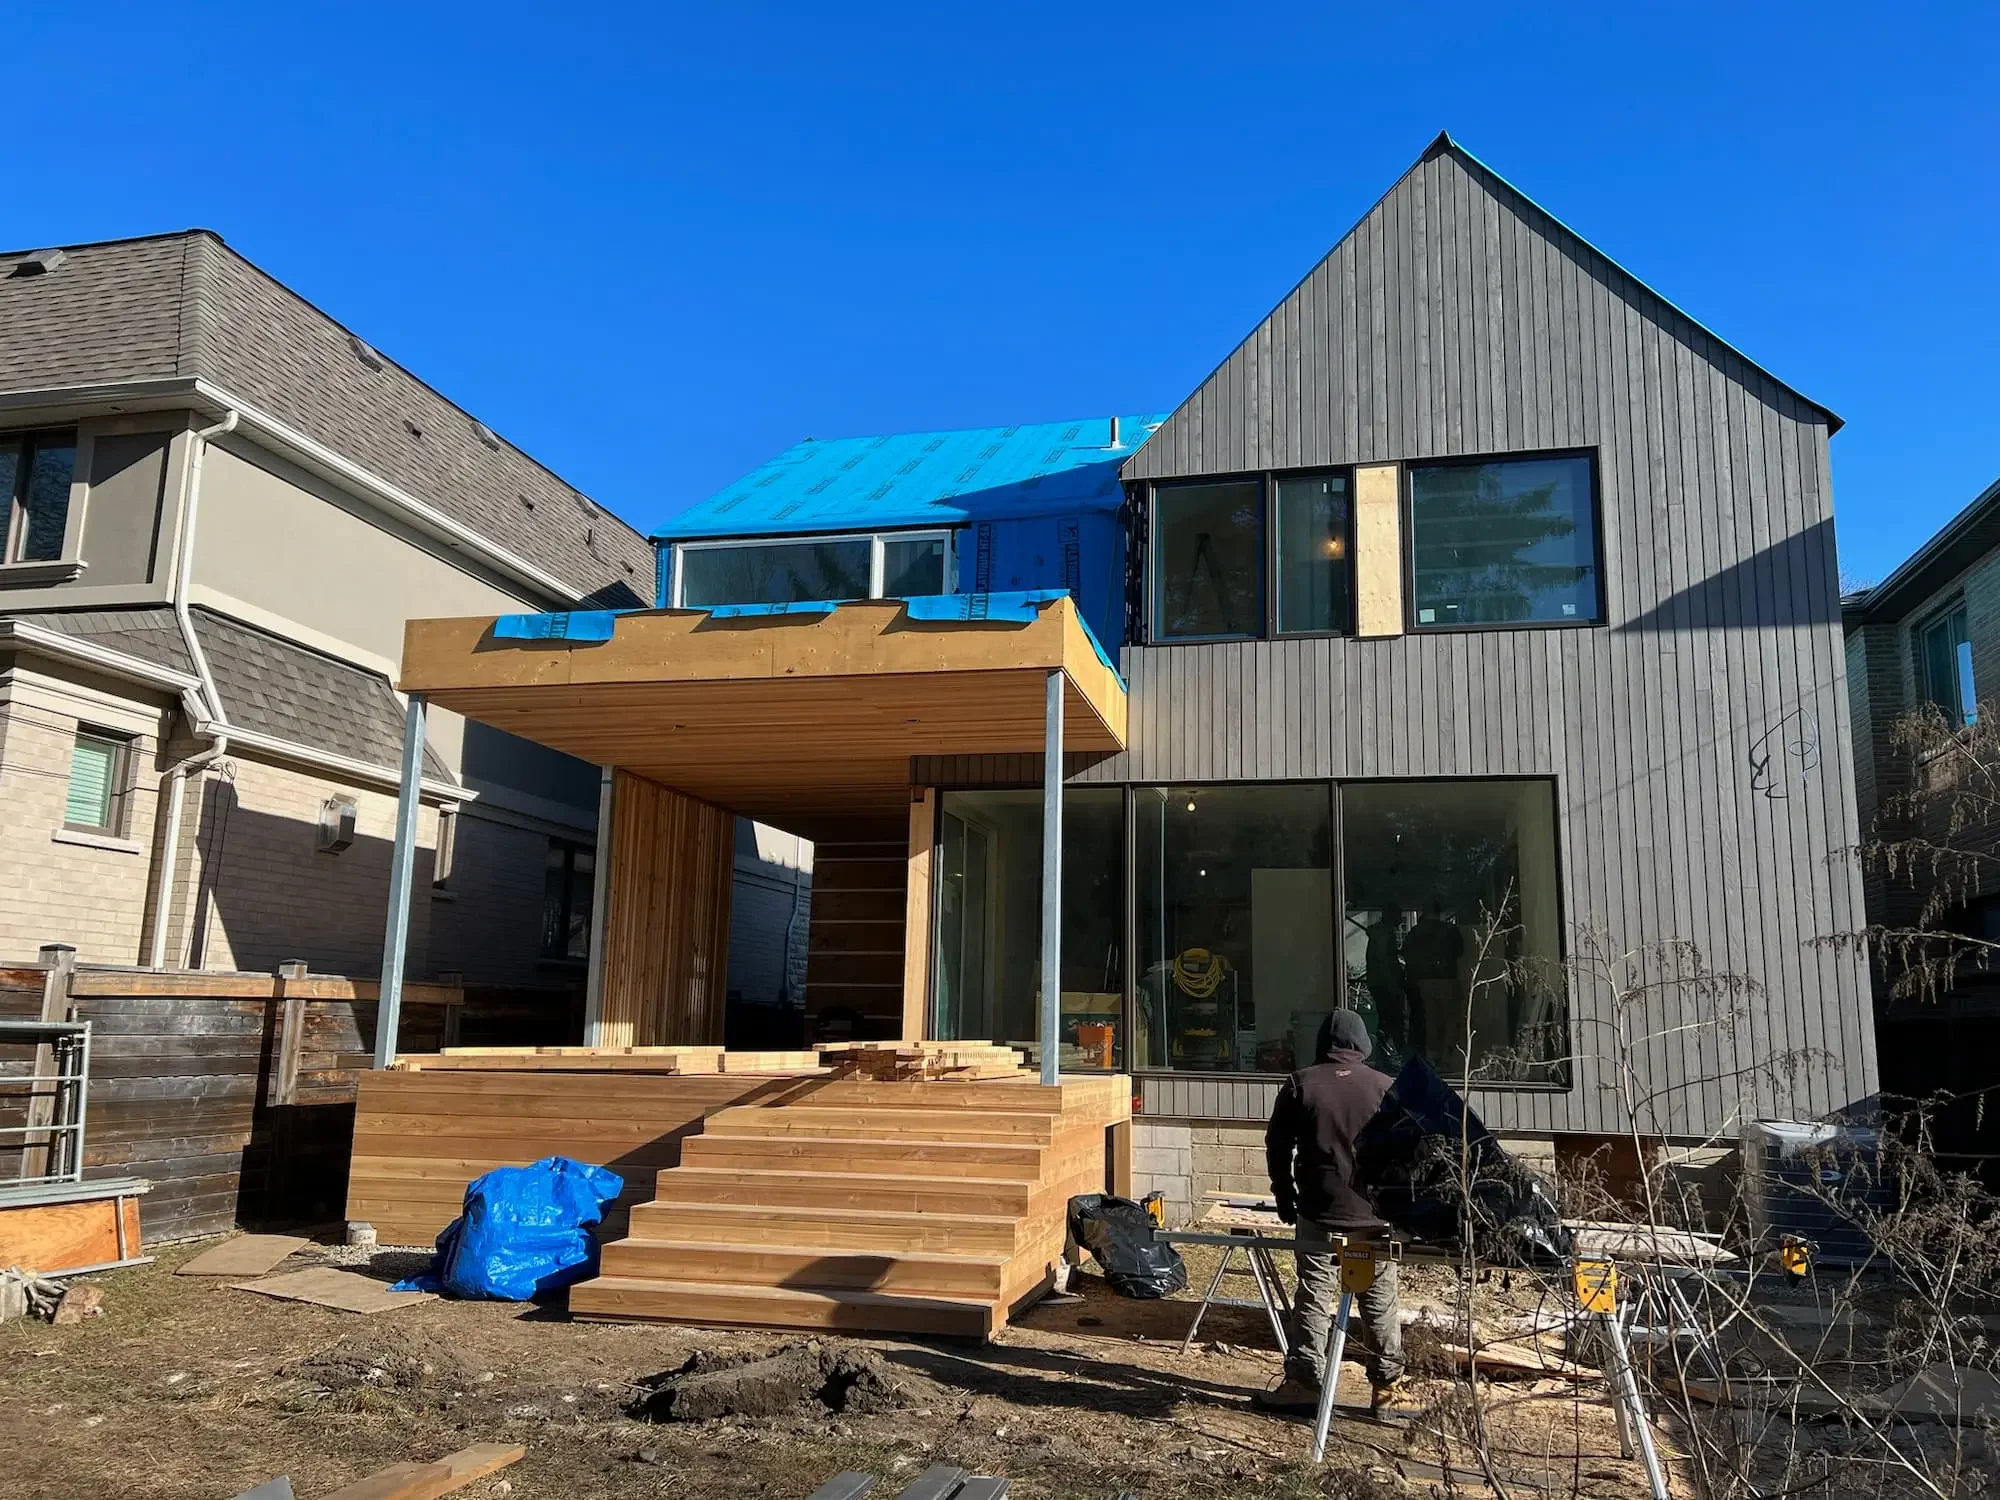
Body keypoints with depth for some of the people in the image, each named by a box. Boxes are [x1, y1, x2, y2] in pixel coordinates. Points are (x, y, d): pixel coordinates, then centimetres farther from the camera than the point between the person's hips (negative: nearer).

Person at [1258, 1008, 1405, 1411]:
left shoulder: (1300, 1084, -1)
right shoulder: (1386, 1087, 0)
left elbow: (1277, 1147, 3)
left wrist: (1285, 1199, 14)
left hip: (1320, 1213, -1)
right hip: (1376, 1214, 1)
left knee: (1313, 1296, 3)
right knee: (1379, 1301, 10)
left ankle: (1304, 1380, 4)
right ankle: (1386, 1382, 17)